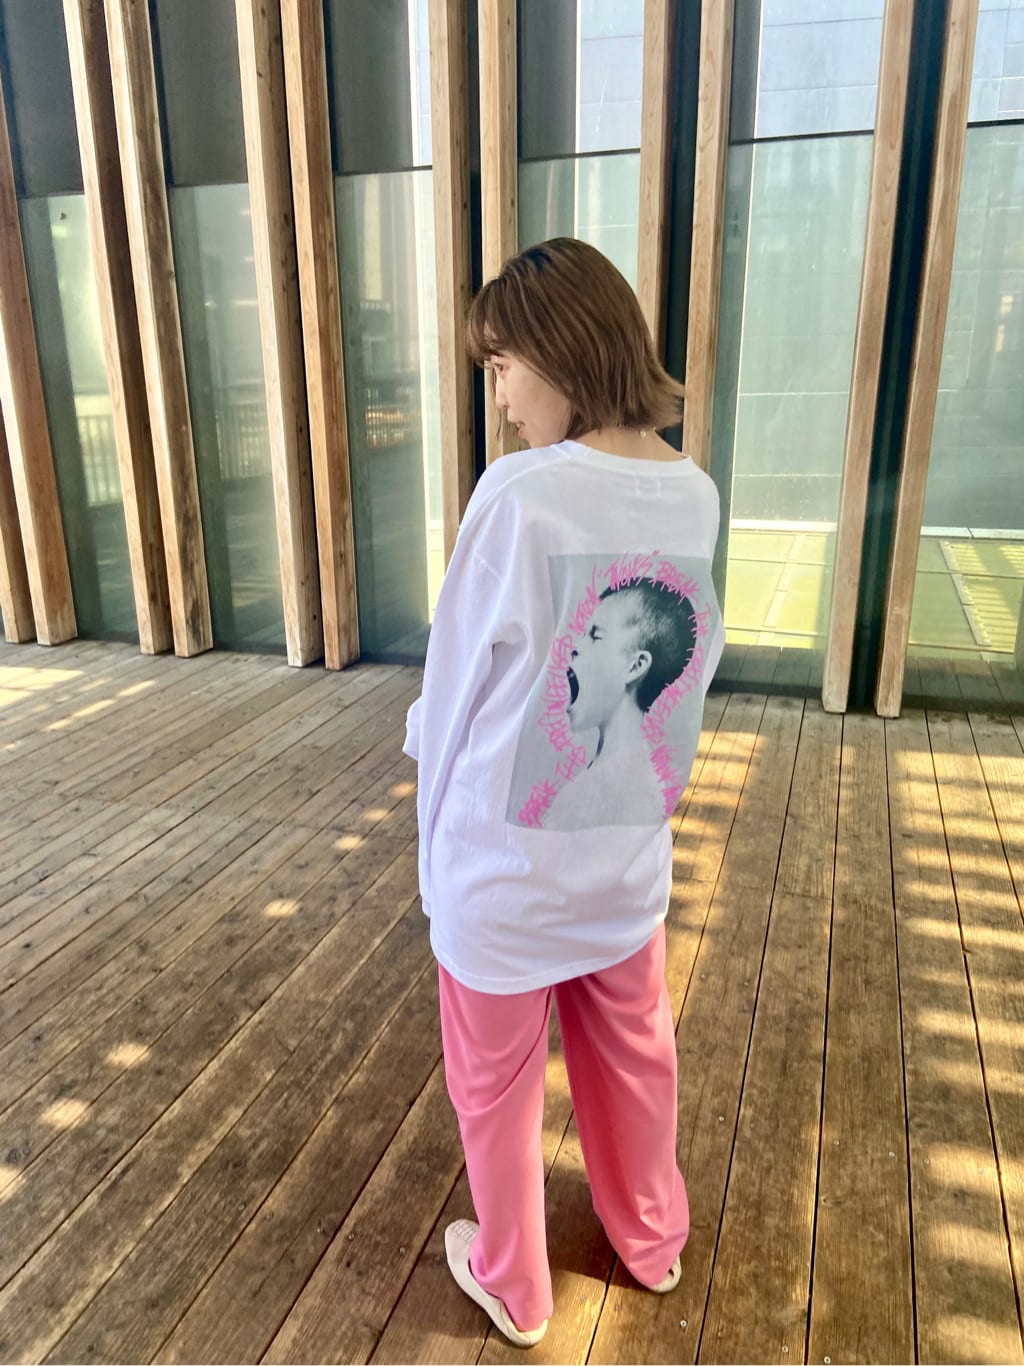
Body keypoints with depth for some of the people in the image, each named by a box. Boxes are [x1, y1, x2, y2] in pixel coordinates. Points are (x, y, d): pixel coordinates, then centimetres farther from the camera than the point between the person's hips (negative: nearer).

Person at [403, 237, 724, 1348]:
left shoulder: (521, 494, -22)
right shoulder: (697, 495, -5)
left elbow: (454, 692, -13)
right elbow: (687, 677, 2)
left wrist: (439, 831, 3)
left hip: (508, 866, -5)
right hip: (630, 853, 5)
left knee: (496, 1085, 19)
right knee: (634, 1055, 26)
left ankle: (513, 1287, 42)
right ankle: (652, 1240, 51)